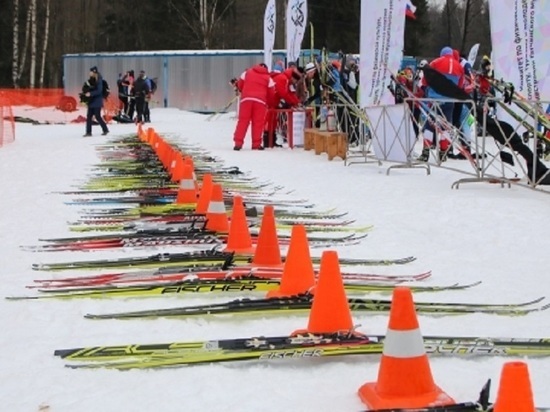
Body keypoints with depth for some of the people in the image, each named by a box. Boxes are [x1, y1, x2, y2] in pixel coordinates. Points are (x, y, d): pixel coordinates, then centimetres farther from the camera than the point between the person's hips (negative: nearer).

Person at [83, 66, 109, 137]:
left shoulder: (99, 80, -13)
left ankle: (105, 129, 14)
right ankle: (88, 132, 5)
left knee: (97, 116, -3)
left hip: (97, 101, -8)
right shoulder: (91, 80, 10)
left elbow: (99, 91, -20)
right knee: (89, 116, 3)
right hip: (91, 101, 8)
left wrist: (90, 94, -27)